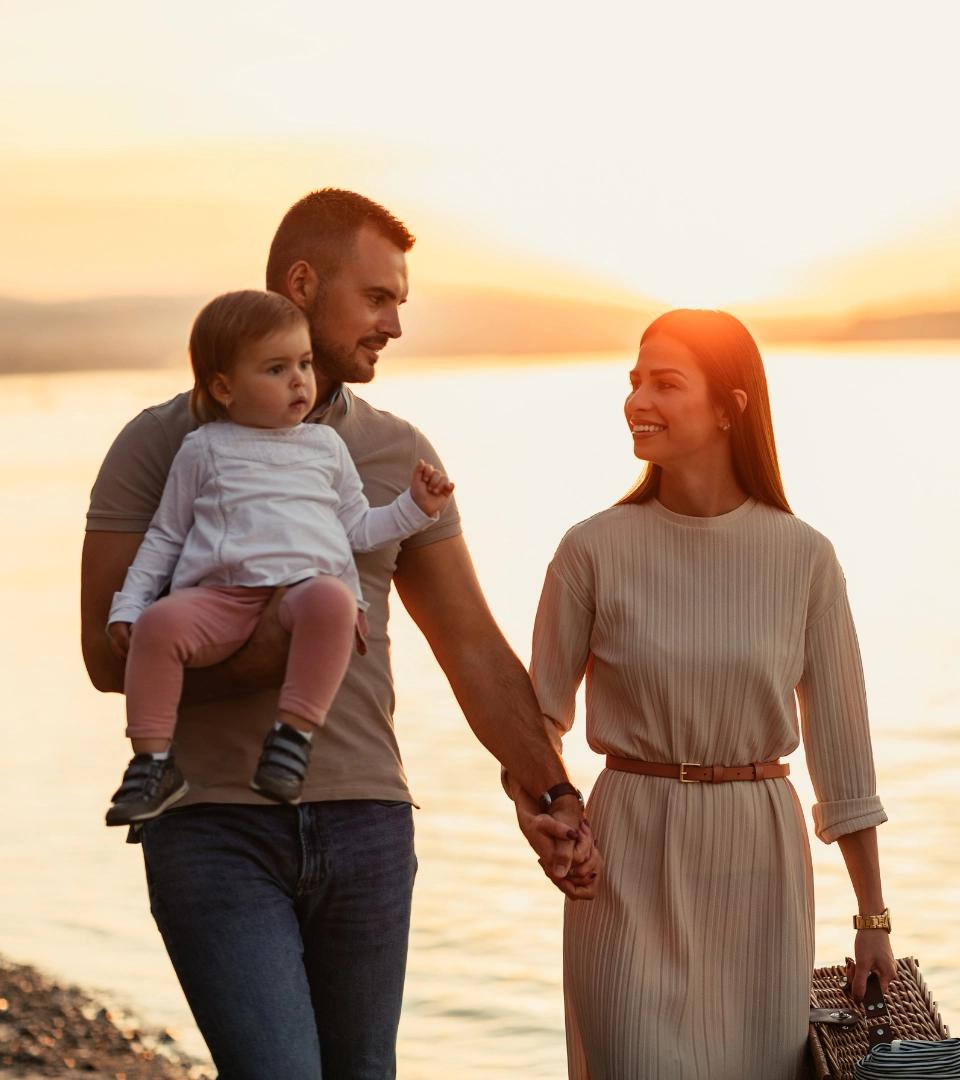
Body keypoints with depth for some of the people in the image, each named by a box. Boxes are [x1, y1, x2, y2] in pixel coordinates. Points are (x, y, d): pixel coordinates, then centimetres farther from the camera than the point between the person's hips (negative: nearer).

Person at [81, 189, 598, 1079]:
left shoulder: (399, 455, 9)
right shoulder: (161, 444, -1)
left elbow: (475, 651, 11)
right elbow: (109, 653, -8)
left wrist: (552, 796, 2)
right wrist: (261, 656, -21)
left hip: (366, 827, 4)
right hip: (215, 828, -4)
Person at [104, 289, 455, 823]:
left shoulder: (326, 445, 25)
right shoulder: (204, 449, 20)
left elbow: (359, 529, 29)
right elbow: (165, 537, 22)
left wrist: (415, 507, 16)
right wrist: (127, 607, 13)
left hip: (310, 584, 0)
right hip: (220, 595, 0)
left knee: (330, 598, -38)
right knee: (159, 621, -32)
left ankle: (296, 732, -35)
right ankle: (153, 762, -25)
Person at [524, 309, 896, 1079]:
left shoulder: (803, 557, -2)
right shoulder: (596, 549, -4)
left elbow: (841, 742, 2)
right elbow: (539, 712, 5)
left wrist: (874, 918, 4)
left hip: (758, 868, 1)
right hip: (632, 866, -1)